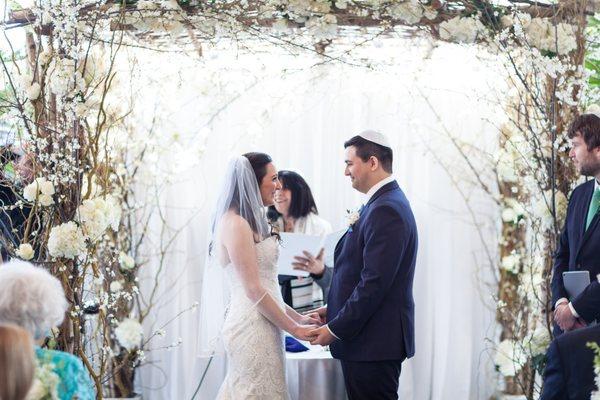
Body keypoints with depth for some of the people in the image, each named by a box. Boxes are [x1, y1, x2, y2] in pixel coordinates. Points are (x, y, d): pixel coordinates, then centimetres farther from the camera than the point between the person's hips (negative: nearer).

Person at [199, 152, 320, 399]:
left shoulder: (251, 222, 16)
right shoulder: (236, 224, -14)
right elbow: (254, 290, -16)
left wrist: (297, 317, 15)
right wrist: (294, 328, -10)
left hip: (261, 325, 9)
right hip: (252, 328, -9)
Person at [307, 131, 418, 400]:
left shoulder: (385, 210, -18)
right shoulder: (384, 203, 14)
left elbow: (375, 283, -22)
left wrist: (335, 329, -16)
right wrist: (333, 311, 12)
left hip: (373, 344, -10)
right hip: (374, 340, 10)